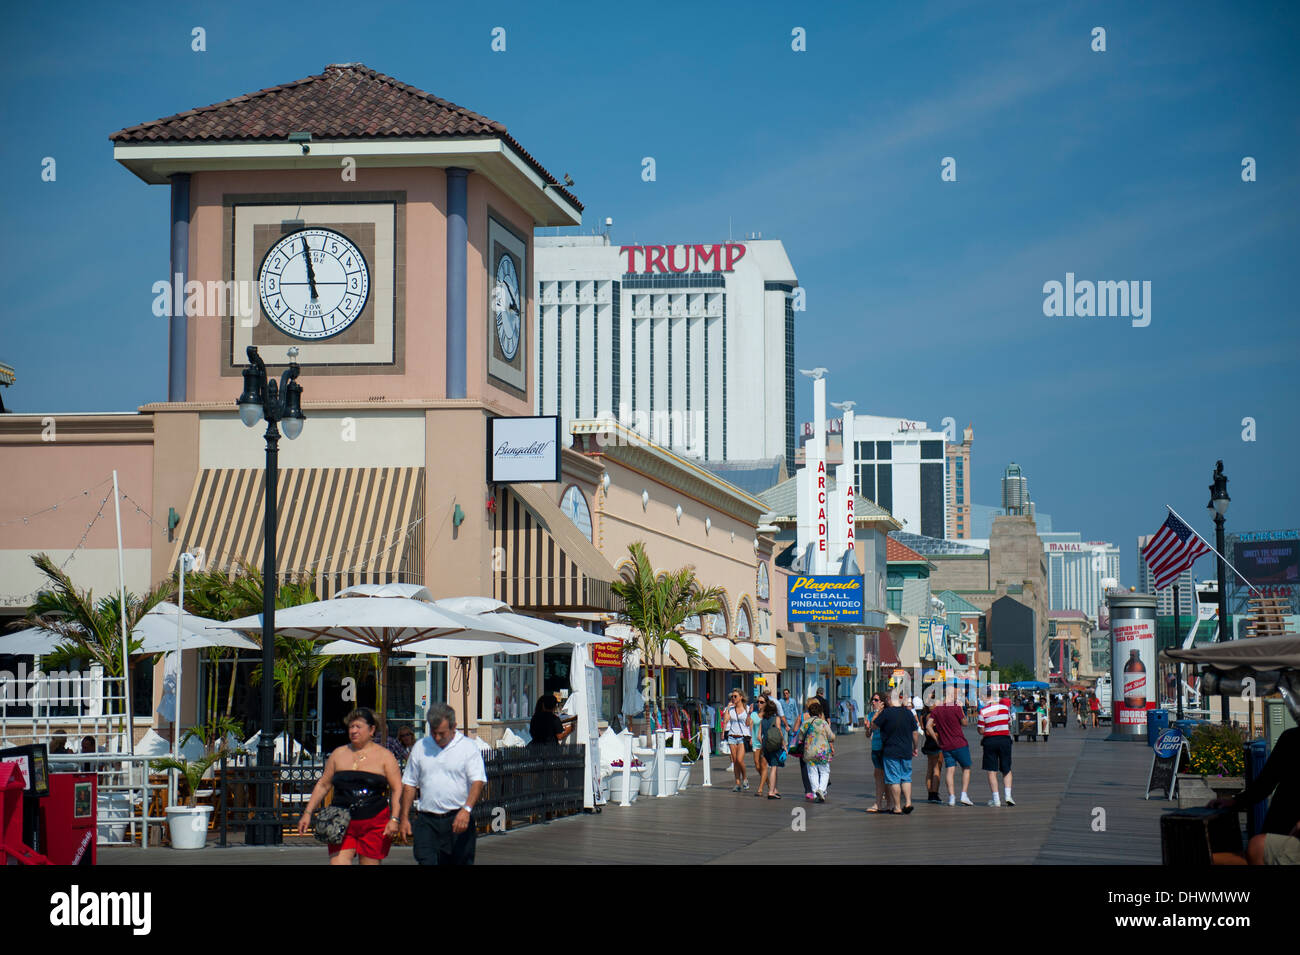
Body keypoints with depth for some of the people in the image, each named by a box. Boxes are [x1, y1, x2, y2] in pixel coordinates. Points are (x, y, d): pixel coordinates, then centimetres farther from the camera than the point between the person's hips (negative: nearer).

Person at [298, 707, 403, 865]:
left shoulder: (384, 756, 3)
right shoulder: (339, 754, 12)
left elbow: (397, 789, -1)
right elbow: (323, 785, 18)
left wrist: (394, 819, -12)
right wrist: (308, 813, 11)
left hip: (375, 824, -2)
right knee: (337, 862, -12)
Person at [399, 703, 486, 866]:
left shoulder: (469, 747, 0)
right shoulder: (420, 747, 11)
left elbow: (477, 782, -9)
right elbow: (409, 784, 16)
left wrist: (466, 809, -26)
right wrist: (404, 818, 10)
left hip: (459, 821, -2)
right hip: (426, 821, 2)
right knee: (426, 861, -13)